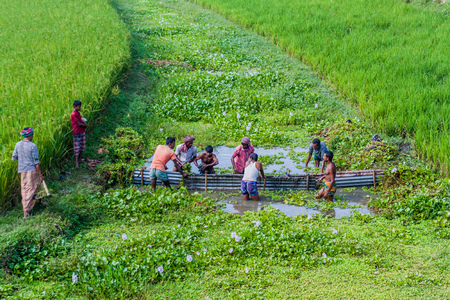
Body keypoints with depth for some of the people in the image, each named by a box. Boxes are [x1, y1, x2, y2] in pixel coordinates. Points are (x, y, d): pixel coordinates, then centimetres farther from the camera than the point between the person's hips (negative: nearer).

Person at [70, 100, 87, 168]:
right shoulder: (73, 114, -19)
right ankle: (76, 163, -4)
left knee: (82, 147, 16)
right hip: (77, 134, -9)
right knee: (77, 148, -6)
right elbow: (79, 124, -20)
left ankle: (79, 158, 33)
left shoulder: (78, 113, 9)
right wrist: (85, 125, -5)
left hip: (82, 133, 9)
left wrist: (83, 122, -3)